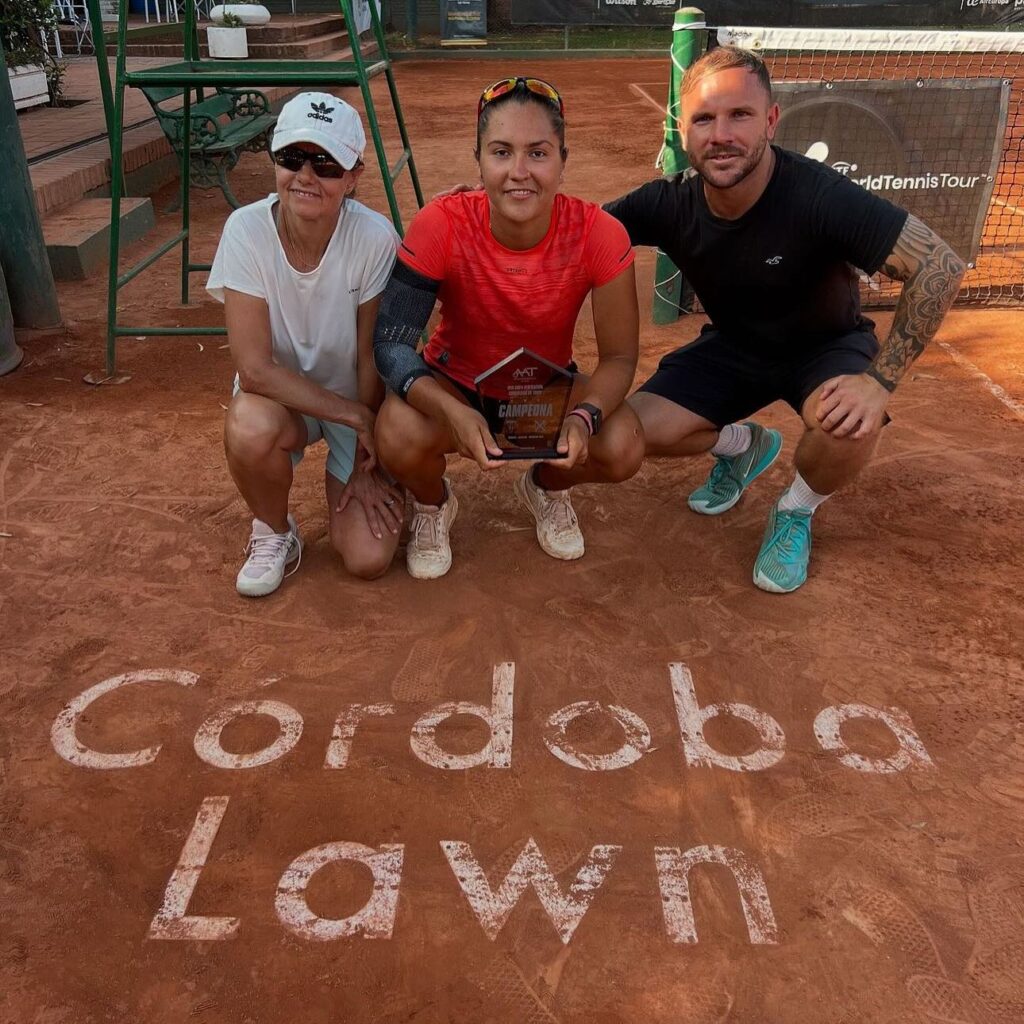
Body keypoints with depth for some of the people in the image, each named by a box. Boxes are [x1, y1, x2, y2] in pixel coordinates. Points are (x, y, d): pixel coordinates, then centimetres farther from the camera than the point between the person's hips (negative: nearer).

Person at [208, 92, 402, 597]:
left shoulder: (374, 238, -24)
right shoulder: (246, 229, -22)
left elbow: (372, 361, -14)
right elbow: (255, 367, -24)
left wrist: (367, 463, -9)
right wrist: (354, 417, -27)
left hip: (359, 403, 0)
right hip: (279, 395, 1)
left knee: (368, 559, -14)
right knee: (251, 427, -37)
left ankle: (344, 475, 21)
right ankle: (273, 533, -2)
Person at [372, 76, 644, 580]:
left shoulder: (597, 233, -23)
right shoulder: (443, 224, -25)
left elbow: (619, 356, -15)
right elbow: (390, 341, -25)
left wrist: (584, 417, -37)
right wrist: (452, 411, -44)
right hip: (455, 383, -1)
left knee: (623, 447, -27)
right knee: (400, 437, -33)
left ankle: (546, 487, 11)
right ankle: (433, 504, 7)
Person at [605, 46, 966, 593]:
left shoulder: (819, 195, -32)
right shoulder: (669, 204, -19)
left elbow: (941, 266, -30)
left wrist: (879, 380, -35)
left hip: (825, 344, -3)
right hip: (733, 345, 4)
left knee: (852, 426, -37)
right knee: (641, 432, -16)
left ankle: (795, 514, 0)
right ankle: (743, 445, 19)